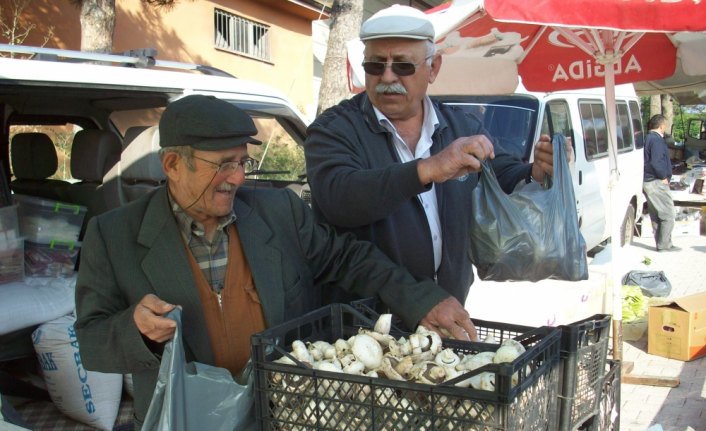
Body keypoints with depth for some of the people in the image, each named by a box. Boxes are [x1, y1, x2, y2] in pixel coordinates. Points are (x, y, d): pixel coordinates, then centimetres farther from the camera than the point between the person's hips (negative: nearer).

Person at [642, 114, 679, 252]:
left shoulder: (648, 138, 14)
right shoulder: (657, 140, -16)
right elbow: (656, 163, -25)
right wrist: (663, 177, -13)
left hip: (647, 182, 10)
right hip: (656, 183, -10)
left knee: (656, 215, 13)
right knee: (668, 215, -4)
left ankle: (661, 244, 19)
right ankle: (664, 245, -3)